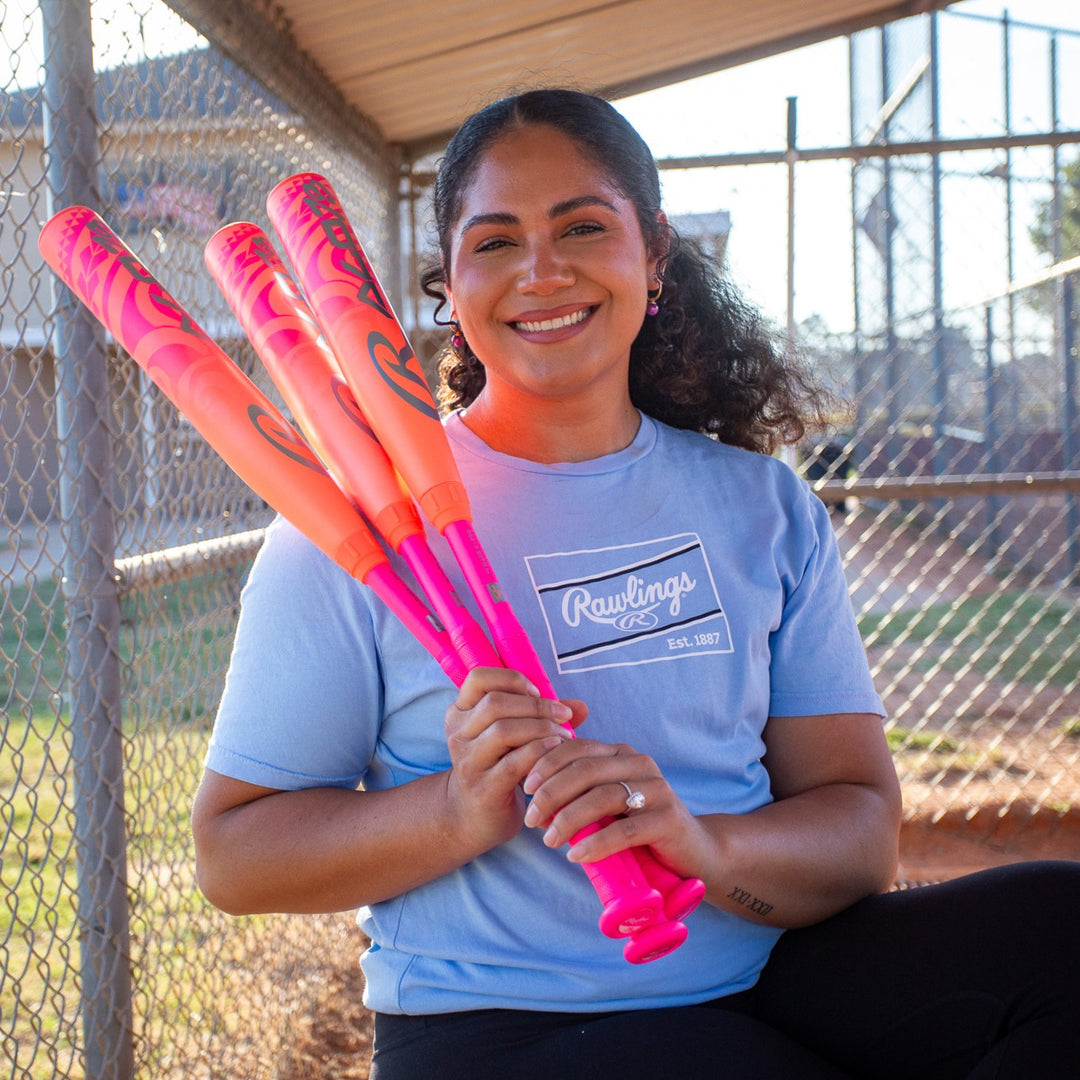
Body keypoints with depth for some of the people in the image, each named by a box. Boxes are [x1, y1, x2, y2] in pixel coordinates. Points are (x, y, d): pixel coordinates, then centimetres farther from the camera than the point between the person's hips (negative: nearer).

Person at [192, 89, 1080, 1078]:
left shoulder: (767, 509, 9)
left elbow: (862, 828, 0)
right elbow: (232, 854, -4)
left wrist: (705, 845, -22)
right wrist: (459, 811, -22)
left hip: (771, 981, 5)